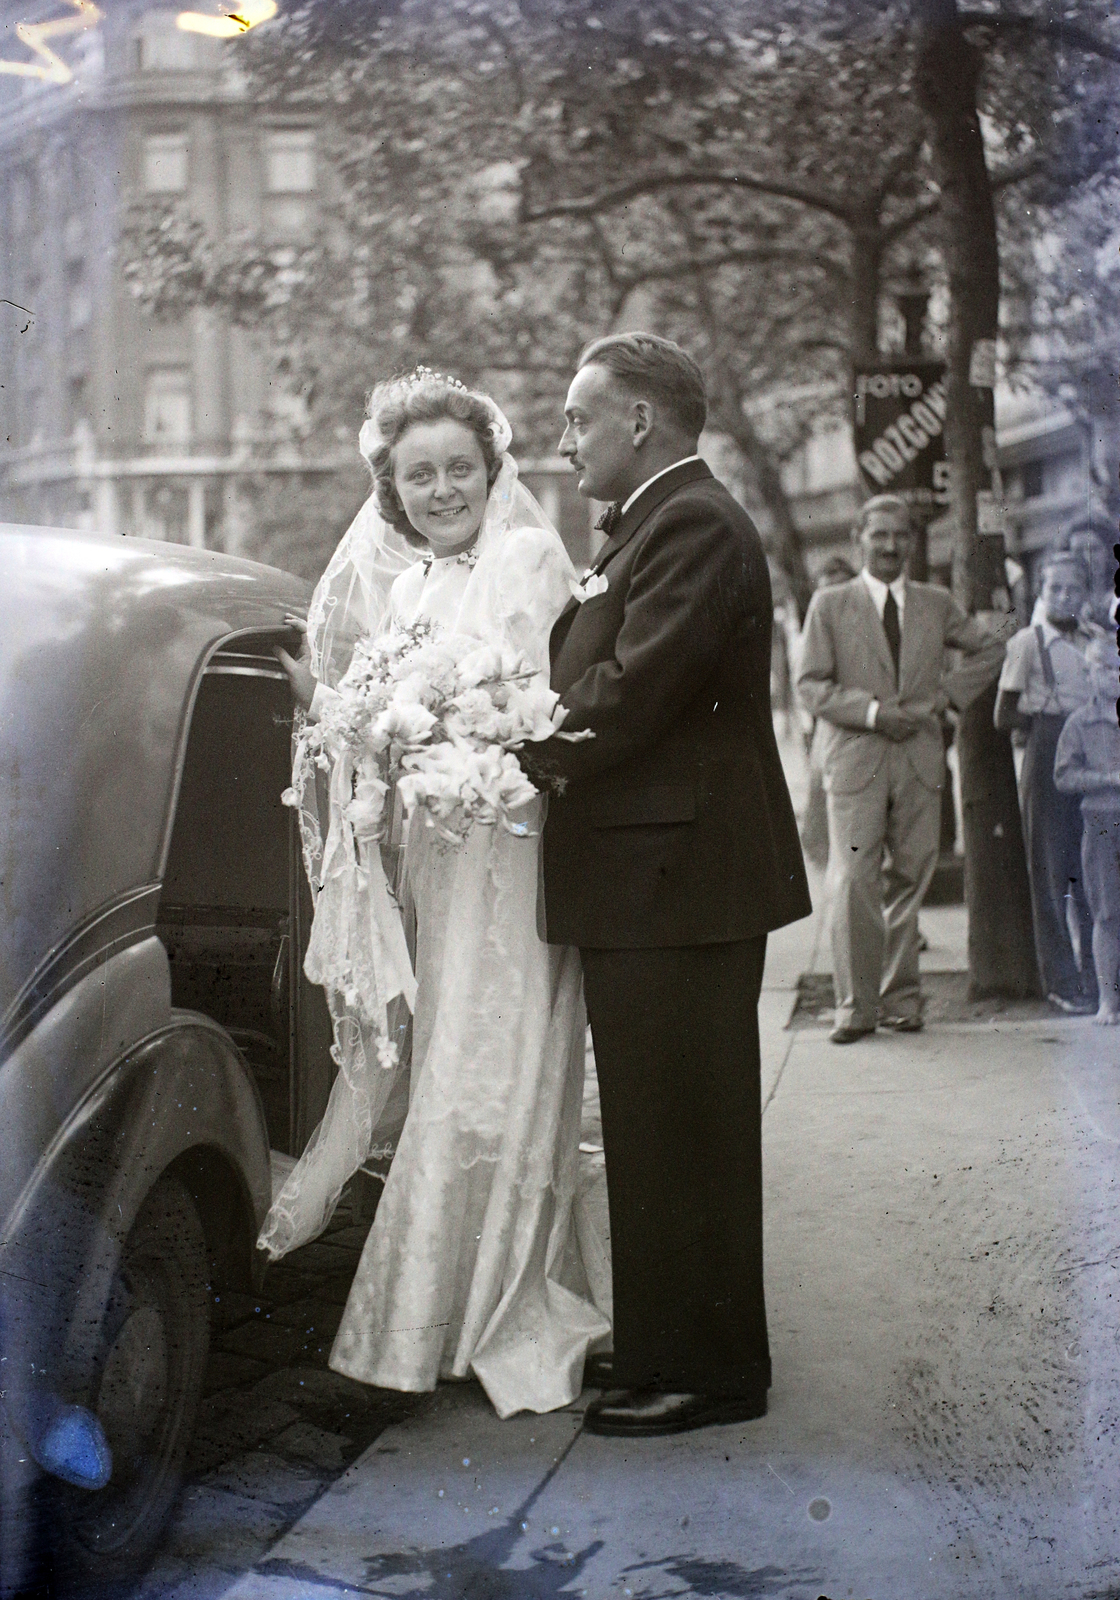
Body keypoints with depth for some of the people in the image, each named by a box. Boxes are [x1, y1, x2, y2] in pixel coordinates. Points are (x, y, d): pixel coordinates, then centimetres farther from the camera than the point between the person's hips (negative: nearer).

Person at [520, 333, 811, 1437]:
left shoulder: (693, 527, -14)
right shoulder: (653, 528, 19)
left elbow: (628, 695, -21)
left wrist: (518, 752, -10)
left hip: (674, 879, -10)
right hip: (653, 881, 10)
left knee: (679, 1132, -2)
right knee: (661, 1129, 17)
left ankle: (700, 1371, 10)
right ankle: (668, 1348, 28)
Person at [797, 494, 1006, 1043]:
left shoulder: (936, 603, 14)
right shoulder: (829, 604, 7)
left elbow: (992, 651, 21)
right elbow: (811, 684, 1)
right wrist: (873, 712, -10)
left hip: (920, 758, 2)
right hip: (855, 757, -2)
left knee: (909, 879, 2)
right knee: (853, 882, -9)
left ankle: (900, 997, 11)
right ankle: (856, 1004, -2)